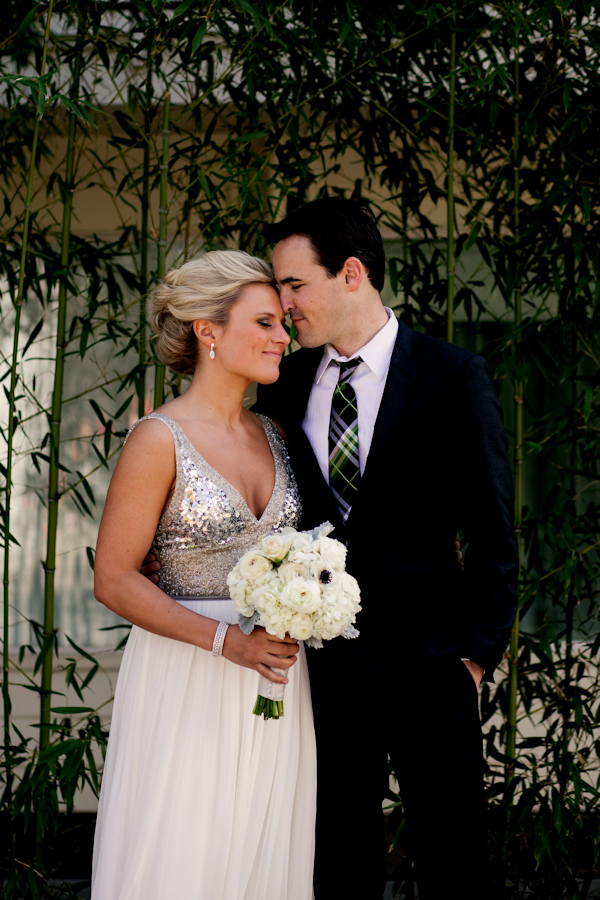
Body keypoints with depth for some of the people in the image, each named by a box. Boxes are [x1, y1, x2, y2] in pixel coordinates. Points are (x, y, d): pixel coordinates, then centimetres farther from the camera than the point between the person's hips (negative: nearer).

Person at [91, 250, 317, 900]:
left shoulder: (272, 435, 10)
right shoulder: (159, 440, -10)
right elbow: (113, 580, -12)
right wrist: (225, 640, -18)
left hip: (274, 673, 6)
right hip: (187, 684, -6)